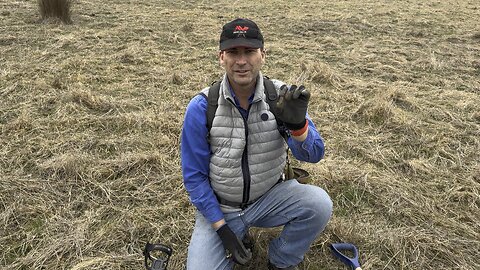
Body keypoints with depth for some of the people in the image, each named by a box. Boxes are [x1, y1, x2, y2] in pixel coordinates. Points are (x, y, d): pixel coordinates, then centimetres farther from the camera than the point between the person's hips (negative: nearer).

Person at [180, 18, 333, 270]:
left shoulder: (281, 96, -13)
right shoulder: (201, 108, -17)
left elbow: (313, 155, -17)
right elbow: (194, 175, -10)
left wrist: (298, 123, -38)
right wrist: (221, 228, -13)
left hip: (270, 197, 2)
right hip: (219, 206, -1)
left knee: (319, 204, -24)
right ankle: (237, 238, 17)